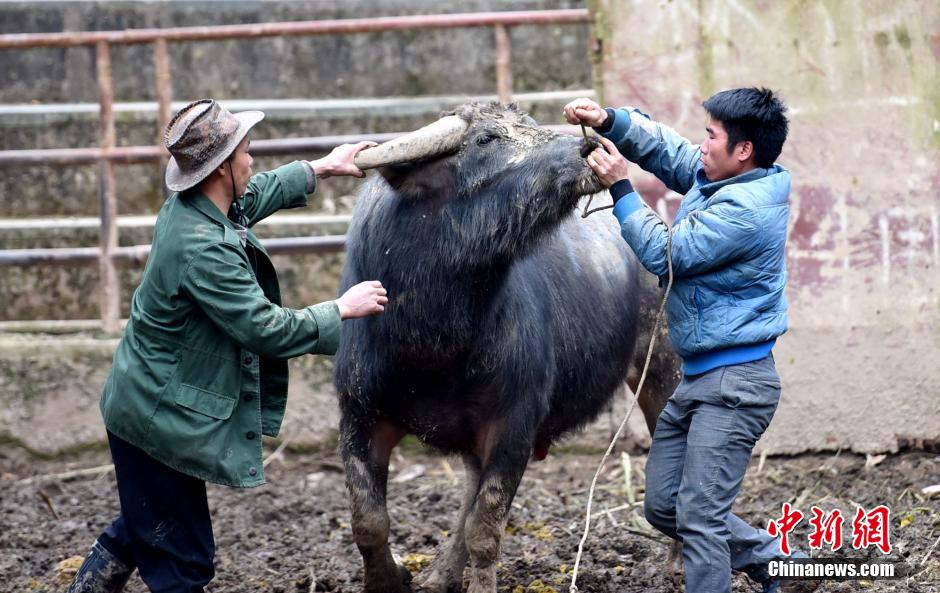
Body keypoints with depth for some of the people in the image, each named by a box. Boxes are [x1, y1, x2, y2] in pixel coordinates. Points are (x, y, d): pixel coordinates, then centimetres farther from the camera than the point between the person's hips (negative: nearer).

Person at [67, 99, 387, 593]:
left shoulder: (189, 205, -1)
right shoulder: (203, 250, -31)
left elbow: (256, 194, 23)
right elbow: (267, 329, -26)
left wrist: (321, 168, 27)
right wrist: (341, 310, -14)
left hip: (144, 402, 10)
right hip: (160, 418, -10)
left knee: (142, 526, 26)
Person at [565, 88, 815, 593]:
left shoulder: (745, 209, -20)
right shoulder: (715, 176, 8)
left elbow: (664, 253, -16)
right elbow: (664, 147, 20)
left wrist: (619, 186, -9)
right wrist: (609, 120, 2)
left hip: (734, 383, -10)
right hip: (698, 380, 10)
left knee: (699, 518, -12)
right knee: (664, 507, 15)